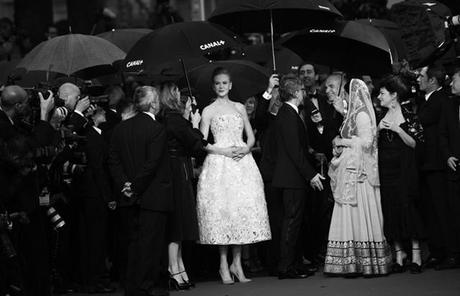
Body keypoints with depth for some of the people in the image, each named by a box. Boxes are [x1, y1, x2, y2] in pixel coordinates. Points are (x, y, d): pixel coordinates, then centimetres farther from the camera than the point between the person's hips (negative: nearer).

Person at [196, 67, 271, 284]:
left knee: (243, 209, -2)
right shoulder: (208, 111, 4)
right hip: (219, 164, -3)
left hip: (242, 163, 3)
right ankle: (224, 266, -2)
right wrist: (224, 151, -13)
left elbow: (251, 136, 15)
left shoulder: (239, 108, 14)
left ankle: (237, 263, 5)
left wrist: (246, 148, -5)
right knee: (221, 211, -7)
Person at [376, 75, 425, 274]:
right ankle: (398, 255, 5)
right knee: (390, 211, 0)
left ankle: (415, 255, -3)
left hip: (404, 169, -4)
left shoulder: (409, 117, -1)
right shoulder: (380, 117, 11)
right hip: (385, 170, 4)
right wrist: (378, 130, -7)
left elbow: (414, 143, -5)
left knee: (408, 207, -7)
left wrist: (398, 130, -16)